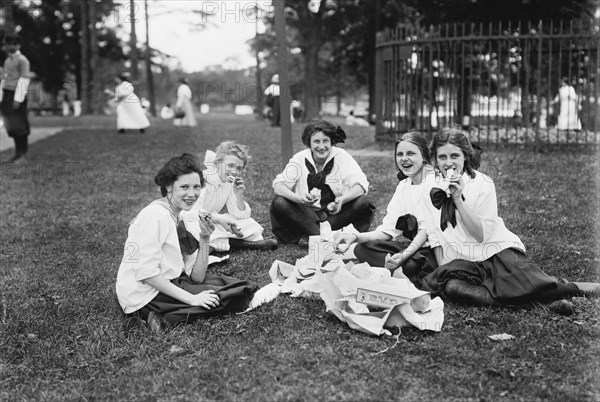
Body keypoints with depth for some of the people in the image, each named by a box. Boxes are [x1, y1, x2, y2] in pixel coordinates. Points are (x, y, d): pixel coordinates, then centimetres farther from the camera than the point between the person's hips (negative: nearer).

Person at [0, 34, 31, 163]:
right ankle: (17, 153, 15)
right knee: (11, 125, 8)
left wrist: (18, 99, -20)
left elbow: (24, 80, -15)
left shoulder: (22, 60, -8)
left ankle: (24, 155, -3)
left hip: (17, 95, -8)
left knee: (19, 125, -7)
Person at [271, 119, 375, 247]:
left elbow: (361, 185, -14)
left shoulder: (341, 156, -4)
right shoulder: (299, 159, -2)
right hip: (305, 215, 0)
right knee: (278, 203, -23)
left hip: (336, 213, 0)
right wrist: (298, 198, -33)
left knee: (362, 203, -26)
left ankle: (310, 236, -26)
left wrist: (343, 199, -35)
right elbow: (278, 185, -12)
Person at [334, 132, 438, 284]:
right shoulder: (403, 186, 14)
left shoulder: (436, 182, -10)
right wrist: (355, 236, -10)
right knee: (362, 248, -6)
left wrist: (405, 255, -30)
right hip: (414, 246, 8)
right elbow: (389, 229, 6)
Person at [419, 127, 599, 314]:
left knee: (525, 284, -36)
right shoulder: (432, 188, 5)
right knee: (450, 285, -34)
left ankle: (578, 288, -10)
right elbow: (435, 235, 7)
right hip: (461, 261, 3)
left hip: (496, 250, -3)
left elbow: (481, 235, -13)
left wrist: (458, 199, -20)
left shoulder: (482, 184, -5)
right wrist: (441, 269, -4)